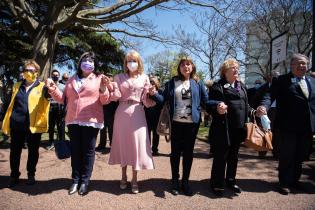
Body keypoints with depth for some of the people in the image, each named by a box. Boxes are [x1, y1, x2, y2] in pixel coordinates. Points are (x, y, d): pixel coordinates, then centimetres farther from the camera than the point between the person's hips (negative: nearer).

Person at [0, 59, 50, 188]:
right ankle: (14, 175, 27)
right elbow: (11, 104, 18)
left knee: (33, 151, 8)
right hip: (16, 124, 4)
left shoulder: (42, 87, 2)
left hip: (34, 124, -3)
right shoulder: (17, 86, 14)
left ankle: (31, 175, 25)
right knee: (15, 151, 11)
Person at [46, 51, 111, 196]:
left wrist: (103, 89, -19)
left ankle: (85, 181, 15)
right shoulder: (72, 80, 15)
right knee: (75, 150, 11)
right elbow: (64, 99, 16)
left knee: (88, 151, 3)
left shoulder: (99, 78, 3)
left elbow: (104, 101, -1)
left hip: (91, 120, -4)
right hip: (73, 120, 4)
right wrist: (54, 90, 1)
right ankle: (75, 180, 23)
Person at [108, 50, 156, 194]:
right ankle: (123, 177, 24)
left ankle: (134, 179, 15)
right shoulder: (119, 77, 7)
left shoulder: (144, 78, 6)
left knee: (137, 144, 0)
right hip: (122, 113, 1)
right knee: (123, 143, 7)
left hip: (137, 113, -1)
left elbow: (146, 101, 2)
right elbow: (116, 96, -2)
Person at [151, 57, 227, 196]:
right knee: (175, 151, 7)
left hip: (192, 123, 1)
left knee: (188, 152, 10)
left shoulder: (198, 83, 5)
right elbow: (164, 99, -1)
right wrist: (154, 94, -18)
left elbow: (205, 101, 4)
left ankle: (185, 181, 25)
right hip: (176, 122, 0)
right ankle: (175, 180, 24)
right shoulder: (172, 82, 4)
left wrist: (218, 104, -11)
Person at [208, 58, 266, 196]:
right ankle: (217, 184, 19)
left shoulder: (241, 86, 15)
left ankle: (231, 181, 35)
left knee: (233, 156, 18)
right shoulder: (217, 86, -5)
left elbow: (245, 106, 17)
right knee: (220, 157, 3)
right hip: (223, 129, -6)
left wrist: (256, 111, 2)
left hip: (238, 128, 7)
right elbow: (210, 106, -9)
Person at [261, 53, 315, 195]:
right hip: (289, 126, -5)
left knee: (300, 156, 17)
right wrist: (264, 107, -36)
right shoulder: (282, 80, -4)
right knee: (287, 156, 5)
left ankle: (294, 180, 34)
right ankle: (285, 183, 21)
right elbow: (270, 95, -16)